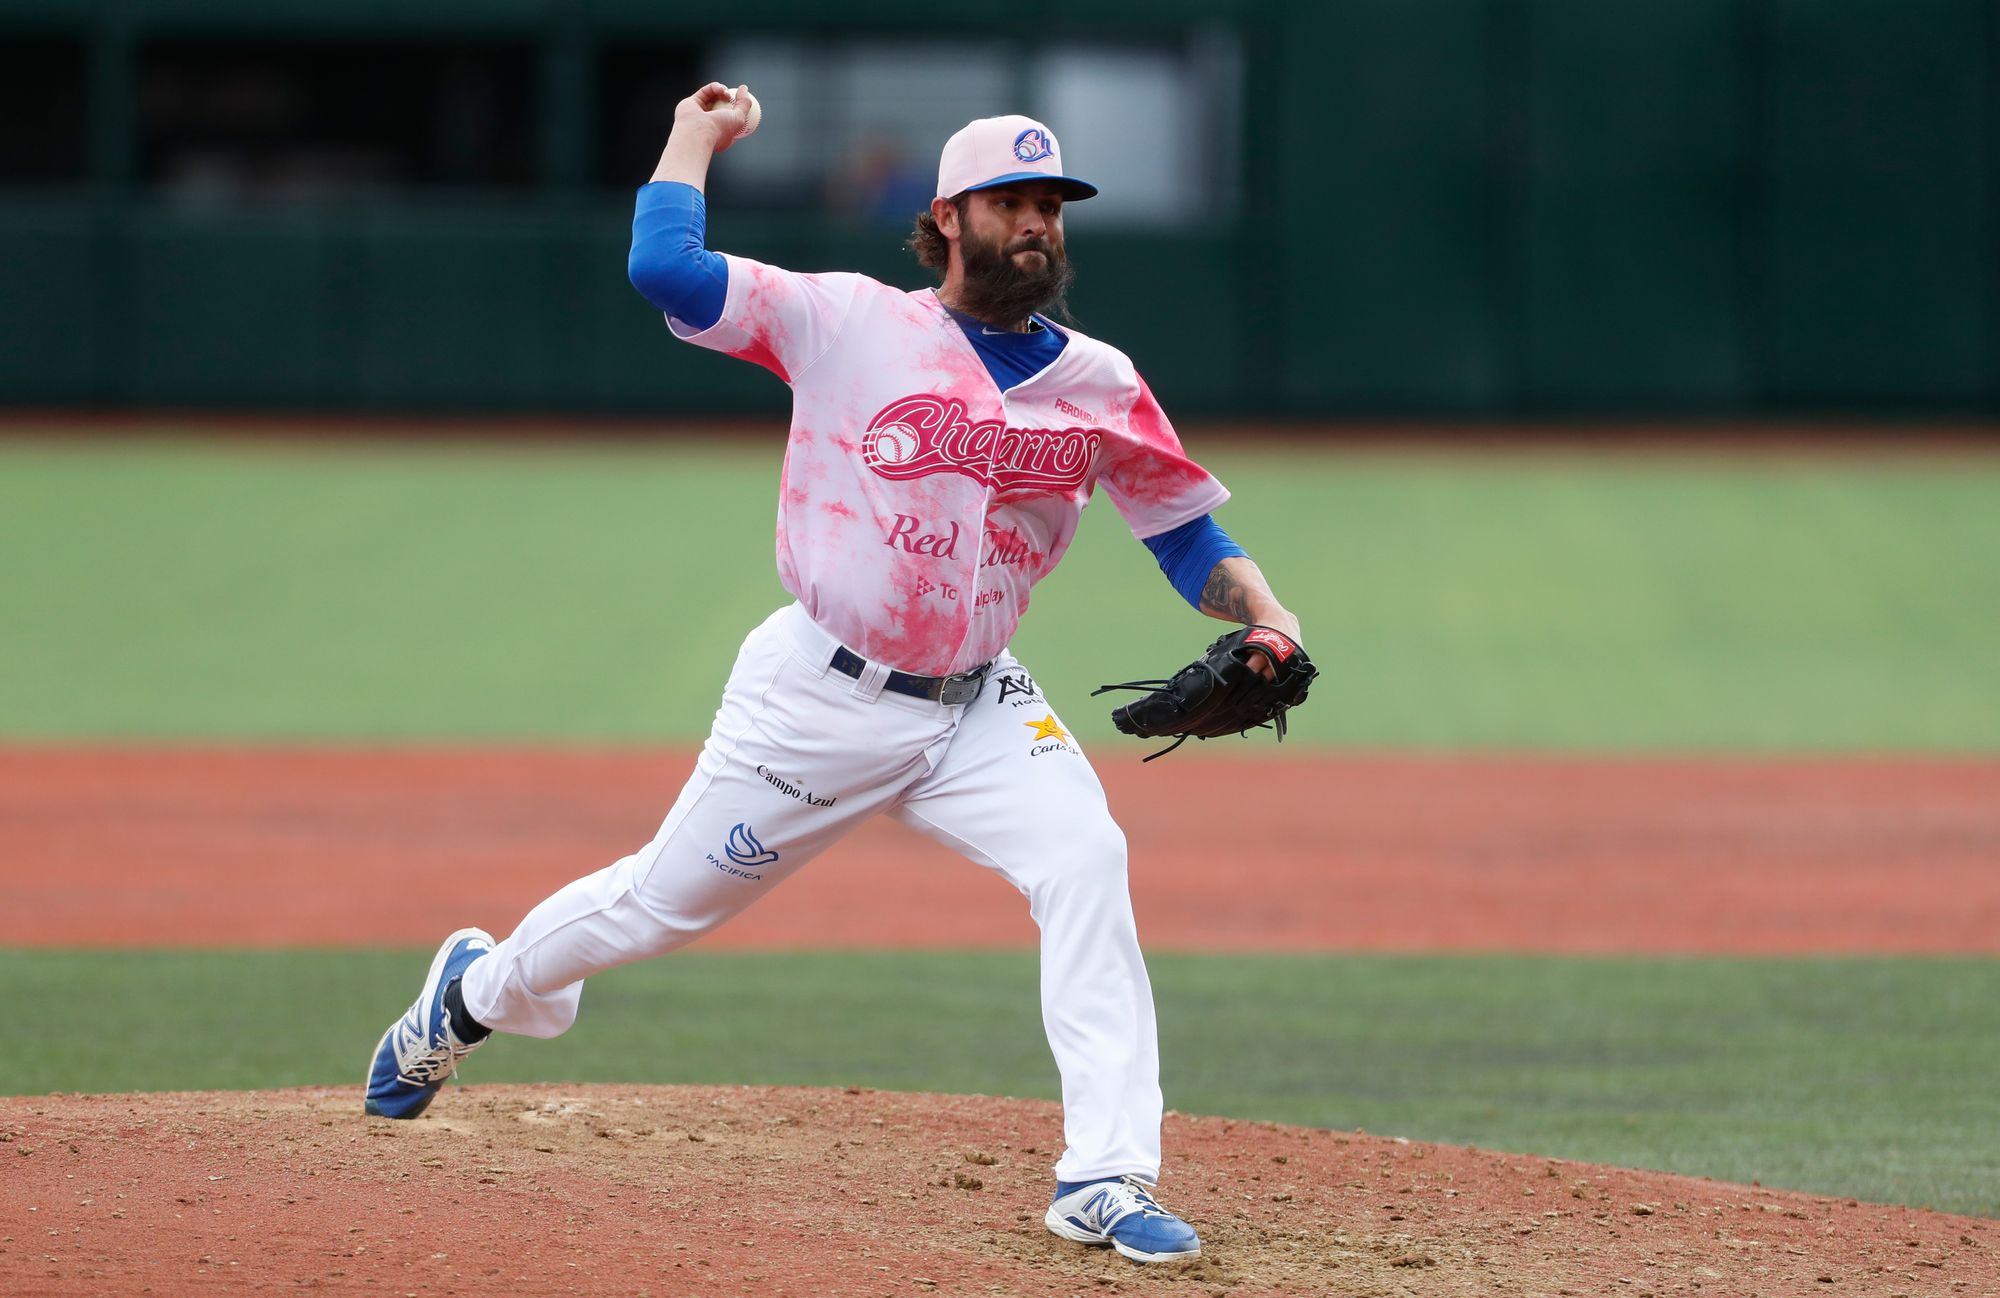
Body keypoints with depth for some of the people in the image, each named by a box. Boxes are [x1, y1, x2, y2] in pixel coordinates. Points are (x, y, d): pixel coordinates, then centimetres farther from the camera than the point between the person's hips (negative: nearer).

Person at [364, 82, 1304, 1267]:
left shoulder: (1099, 386, 2)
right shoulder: (849, 323, -7)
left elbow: (1187, 531, 7)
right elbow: (664, 268, -13)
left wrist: (1263, 615, -12)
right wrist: (697, 135, -2)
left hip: (982, 710, 2)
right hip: (822, 697, -2)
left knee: (1086, 861, -24)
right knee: (665, 902, 10)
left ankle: (1106, 1179, -25)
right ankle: (477, 991, 42)